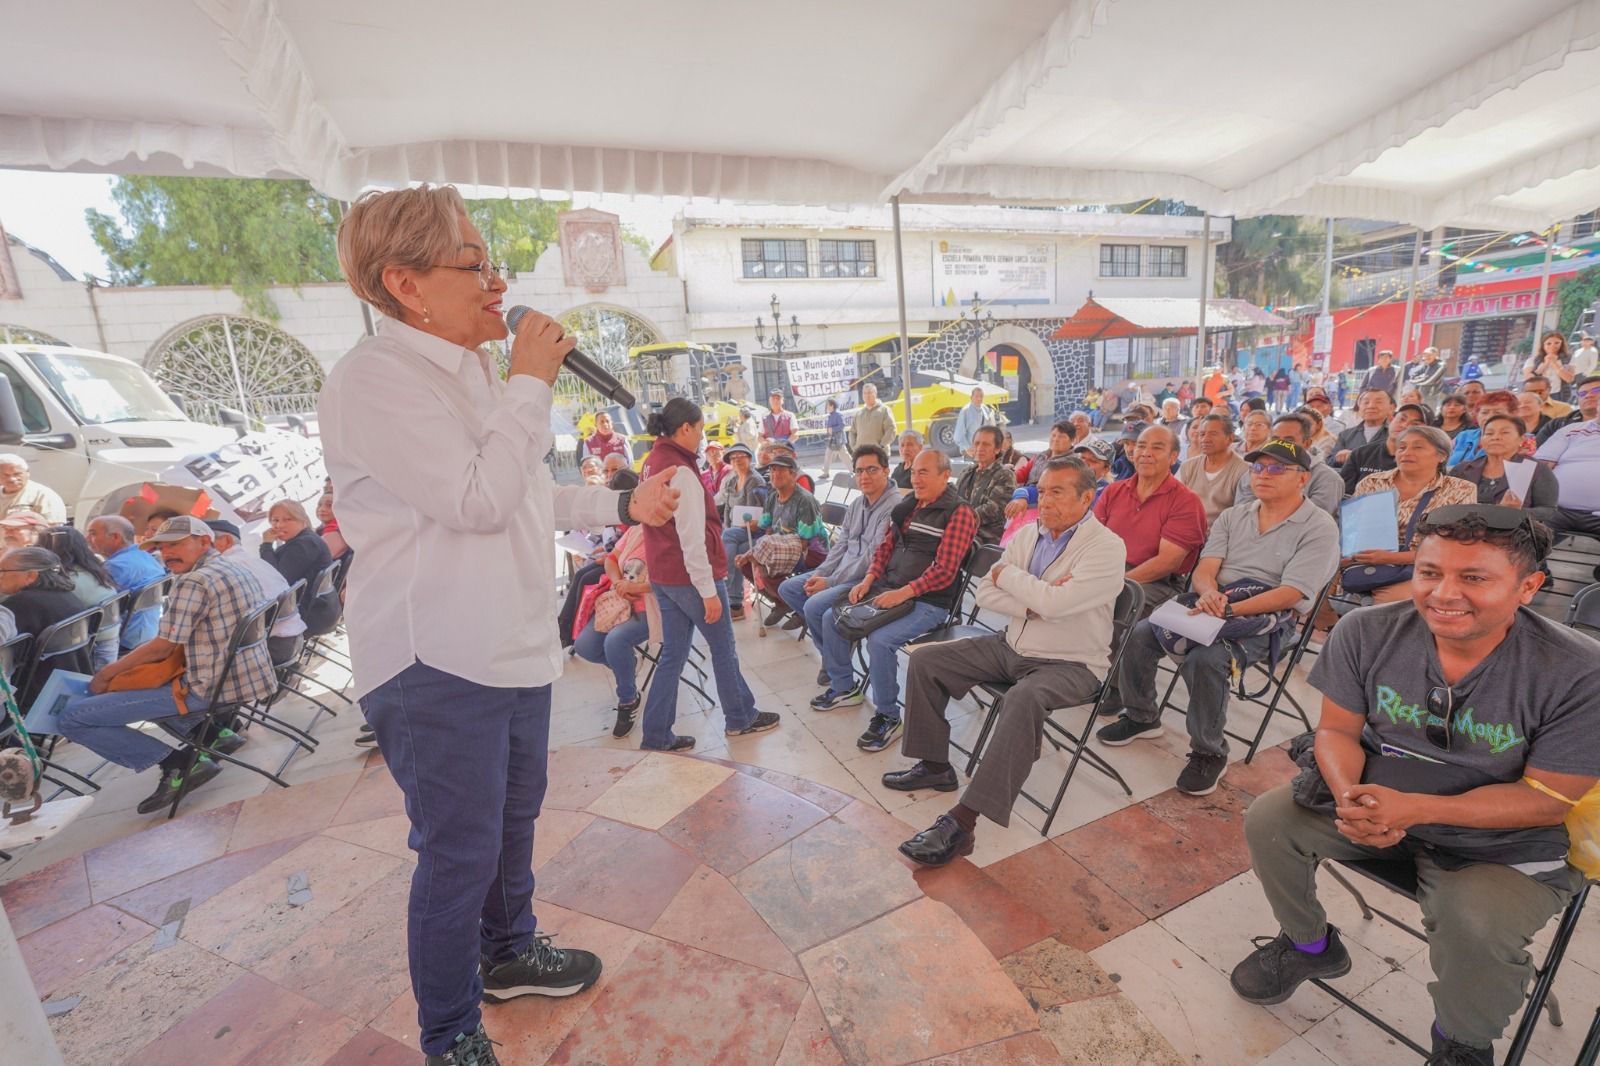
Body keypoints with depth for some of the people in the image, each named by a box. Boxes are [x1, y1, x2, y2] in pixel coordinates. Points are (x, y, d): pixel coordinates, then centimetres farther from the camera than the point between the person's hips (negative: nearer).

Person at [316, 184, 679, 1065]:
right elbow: (477, 501, -24)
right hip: (437, 667, -9)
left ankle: (510, 952, 48)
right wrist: (532, 383, -17)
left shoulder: (474, 374, 15)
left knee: (513, 816, 24)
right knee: (461, 852, 5)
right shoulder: (377, 377, -15)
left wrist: (624, 506, 17)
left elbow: (529, 496, 21)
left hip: (515, 648, 9)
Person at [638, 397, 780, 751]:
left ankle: (657, 735, 22)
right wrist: (709, 591, -18)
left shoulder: (653, 462, 7)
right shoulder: (680, 472, -20)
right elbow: (692, 541, -22)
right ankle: (740, 718, 29)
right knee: (723, 648, 10)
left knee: (673, 653, 15)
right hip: (690, 576, -9)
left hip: (662, 575, 9)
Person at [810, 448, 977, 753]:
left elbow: (944, 571, -19)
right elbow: (885, 546, 16)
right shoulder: (907, 506, 11)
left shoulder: (959, 513, -12)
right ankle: (843, 687, 24)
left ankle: (887, 718, -7)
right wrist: (868, 580, 0)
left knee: (880, 640, -30)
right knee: (832, 618, 4)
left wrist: (902, 593, -25)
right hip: (889, 588, 8)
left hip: (927, 602, -8)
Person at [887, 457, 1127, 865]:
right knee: (924, 660, -1)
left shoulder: (1106, 547, -14)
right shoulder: (1029, 534, 6)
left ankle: (962, 822, -33)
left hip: (1069, 664, -7)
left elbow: (1055, 603, -27)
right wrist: (1033, 602, -15)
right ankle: (935, 765, 10)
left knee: (1024, 699, -39)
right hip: (1012, 645, 7)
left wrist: (1007, 574, -10)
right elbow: (985, 592, 2)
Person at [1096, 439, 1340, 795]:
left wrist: (1228, 610, -24)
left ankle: (1209, 753, -11)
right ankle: (1141, 717, 8)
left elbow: (1290, 593, -14)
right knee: (1139, 634, -15)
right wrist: (1209, 593, -19)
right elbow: (1204, 570, 5)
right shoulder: (1233, 516, 15)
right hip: (1213, 606, 6)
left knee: (1204, 658, -33)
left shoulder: (1319, 527, -2)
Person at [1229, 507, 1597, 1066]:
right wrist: (1350, 797, -26)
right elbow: (1337, 730, -5)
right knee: (1269, 819, -13)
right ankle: (1309, 945, 19)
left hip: (1500, 841, -2)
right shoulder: (1367, 633, -14)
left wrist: (1412, 808, -30)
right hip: (1372, 796, 3)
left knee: (1479, 930, -28)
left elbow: (1547, 799, -16)